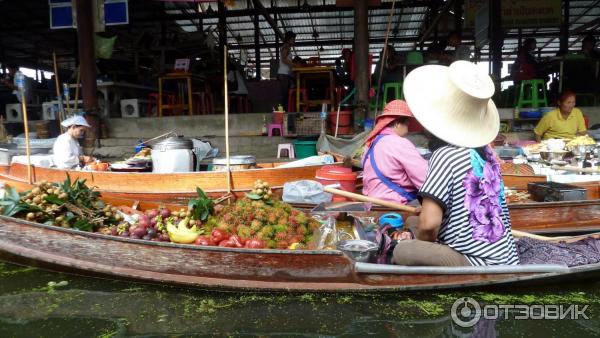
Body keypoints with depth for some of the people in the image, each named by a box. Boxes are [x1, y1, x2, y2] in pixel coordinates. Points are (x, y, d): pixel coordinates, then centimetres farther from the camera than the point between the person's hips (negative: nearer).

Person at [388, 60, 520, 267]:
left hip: (478, 266, -9)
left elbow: (429, 223, -22)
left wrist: (417, 246, -1)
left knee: (403, 252, -18)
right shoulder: (484, 152, 7)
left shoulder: (446, 155, -16)